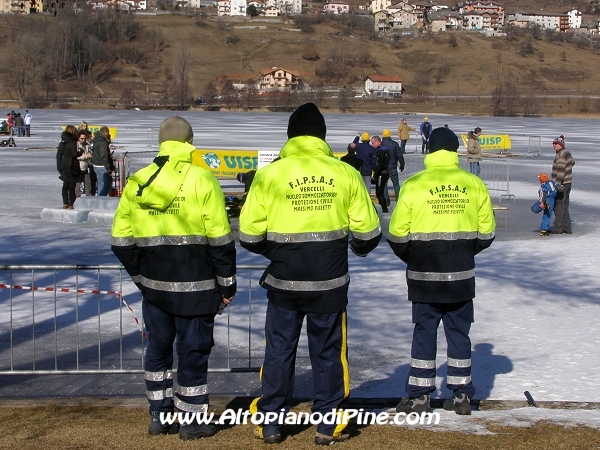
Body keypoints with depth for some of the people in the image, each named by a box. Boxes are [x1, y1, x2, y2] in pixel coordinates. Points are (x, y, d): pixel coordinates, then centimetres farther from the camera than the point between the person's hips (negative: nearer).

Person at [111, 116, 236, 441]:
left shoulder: (137, 182, 3)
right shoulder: (202, 180, -9)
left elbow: (121, 240, 5)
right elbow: (220, 239, -10)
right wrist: (227, 282, 0)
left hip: (154, 284, 4)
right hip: (195, 285, -4)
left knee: (158, 349, 17)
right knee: (193, 350, 7)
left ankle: (159, 416, 25)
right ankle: (191, 421, 15)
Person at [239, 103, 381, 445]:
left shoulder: (270, 174, -6)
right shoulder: (345, 173, -3)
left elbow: (250, 234, -4)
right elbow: (367, 231, 1)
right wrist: (359, 248, 24)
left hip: (284, 280, 0)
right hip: (330, 281, 0)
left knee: (279, 349, 12)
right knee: (328, 352, 12)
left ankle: (271, 424, 19)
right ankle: (329, 426, 19)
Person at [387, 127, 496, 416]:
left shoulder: (413, 185, -9)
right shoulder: (474, 184, -1)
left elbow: (397, 234, -6)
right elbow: (486, 232, 5)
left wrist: (410, 257, 14)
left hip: (424, 275, -2)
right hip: (462, 275, 2)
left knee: (424, 331, 8)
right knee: (459, 332, 12)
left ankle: (419, 396, 11)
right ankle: (461, 396, 18)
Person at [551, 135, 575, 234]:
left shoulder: (560, 155, -18)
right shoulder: (567, 153, 14)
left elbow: (561, 171, -23)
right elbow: (572, 162, 28)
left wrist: (558, 183, -24)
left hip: (562, 183, -10)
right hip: (568, 183, 10)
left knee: (558, 206, -6)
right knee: (565, 206, 14)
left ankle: (558, 228, -4)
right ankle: (567, 228, 17)